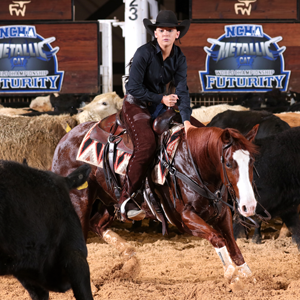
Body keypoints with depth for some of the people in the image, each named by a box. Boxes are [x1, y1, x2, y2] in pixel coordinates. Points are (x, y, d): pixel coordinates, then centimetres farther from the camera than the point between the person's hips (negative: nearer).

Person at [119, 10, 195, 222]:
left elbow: (182, 90, -12)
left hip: (159, 106, 7)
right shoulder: (144, 53, -18)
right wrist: (161, 99, -17)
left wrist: (186, 120, -25)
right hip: (136, 106, -7)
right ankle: (127, 200, -25)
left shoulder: (179, 58, -3)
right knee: (146, 144, -29)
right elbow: (133, 88, -18)